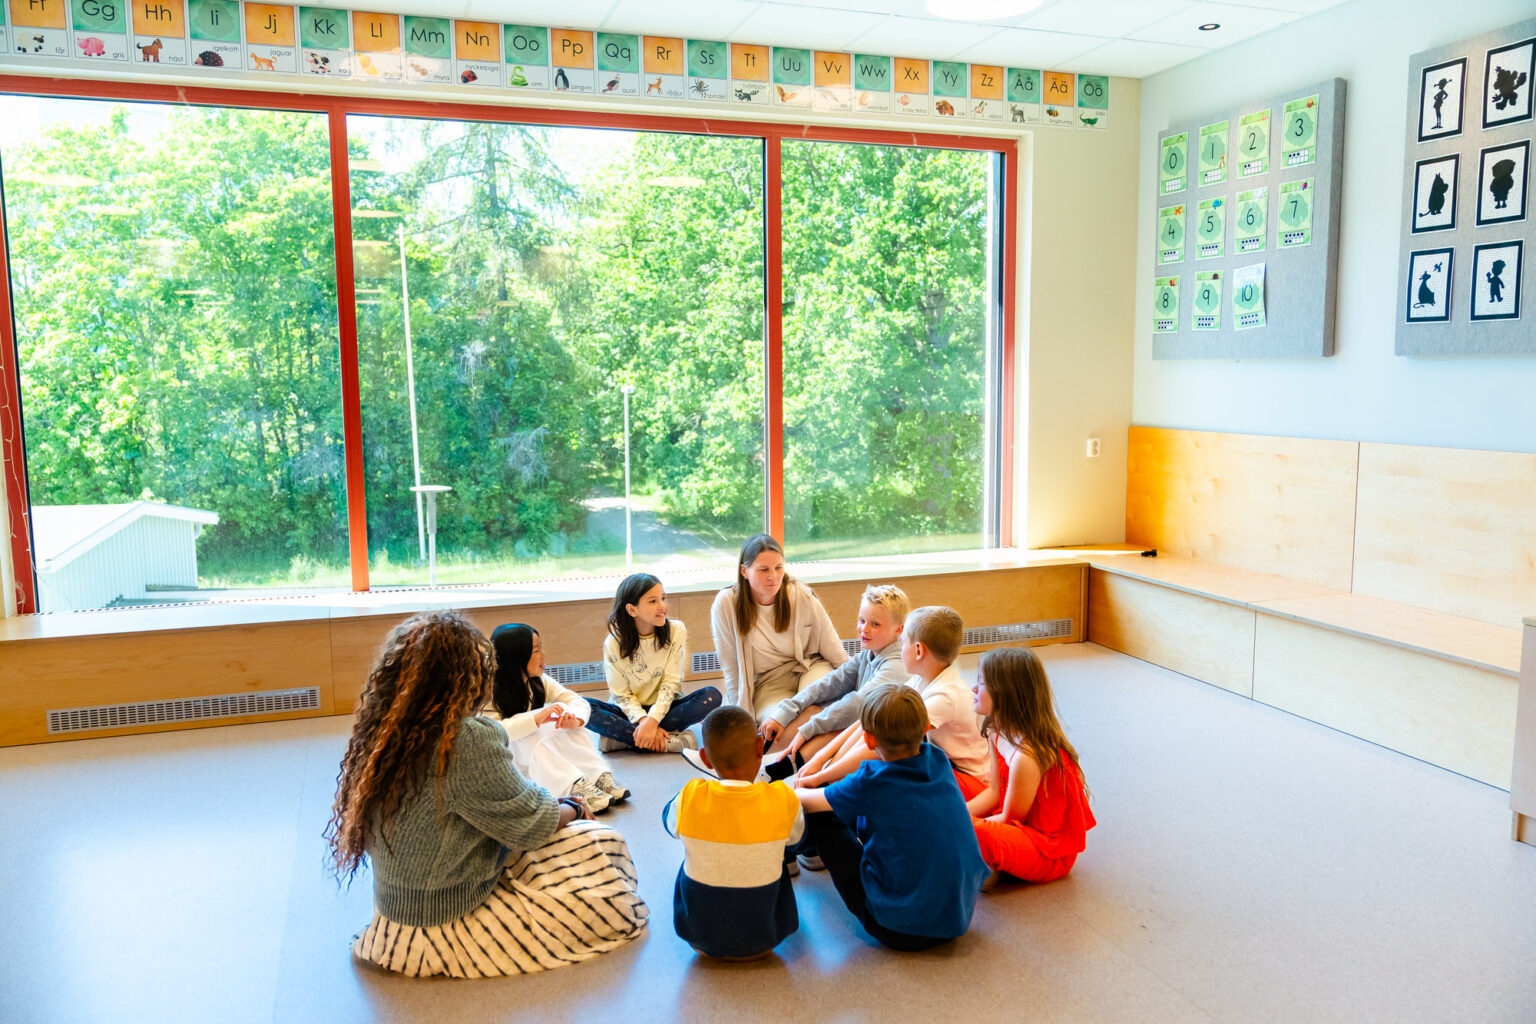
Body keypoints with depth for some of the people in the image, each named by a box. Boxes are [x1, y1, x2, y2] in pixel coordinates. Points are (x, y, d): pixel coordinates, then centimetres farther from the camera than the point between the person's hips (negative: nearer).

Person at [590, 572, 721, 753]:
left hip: (664, 710, 1)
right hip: (632, 713, -1)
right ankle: (670, 741, -32)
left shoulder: (676, 631, -6)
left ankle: (622, 736, -26)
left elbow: (671, 684, -10)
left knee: (711, 696, -26)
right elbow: (621, 695, -8)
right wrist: (643, 721, -26)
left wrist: (652, 720, -25)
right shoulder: (614, 643, -8)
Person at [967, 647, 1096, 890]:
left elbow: (1009, 818, -19)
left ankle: (985, 867, -4)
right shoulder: (998, 733, -3)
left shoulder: (1026, 757, -31)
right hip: (1020, 823, 9)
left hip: (1049, 852, -9)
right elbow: (995, 792, 5)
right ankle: (986, 860, -1)